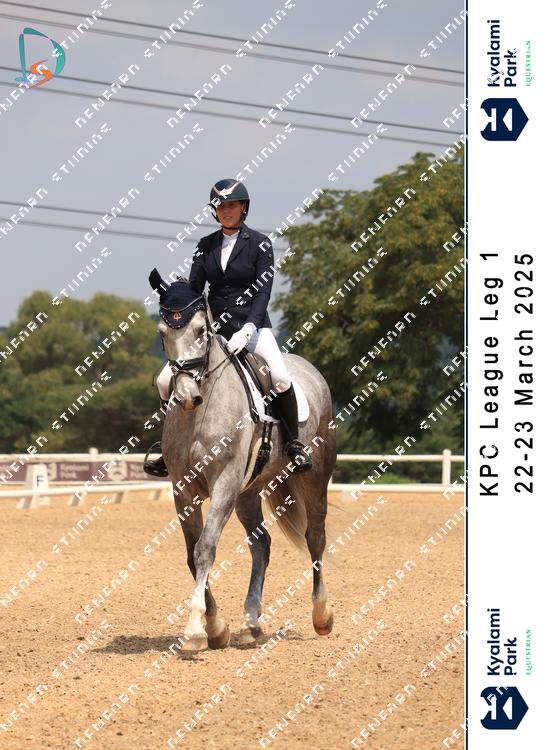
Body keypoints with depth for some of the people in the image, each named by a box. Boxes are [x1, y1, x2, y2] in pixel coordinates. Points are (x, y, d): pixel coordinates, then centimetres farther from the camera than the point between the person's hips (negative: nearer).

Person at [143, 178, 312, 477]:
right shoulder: (206, 245, 11)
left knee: (280, 377, -30)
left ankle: (293, 442, -10)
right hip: (213, 326, 4)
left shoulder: (259, 243, -1)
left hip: (251, 323, -4)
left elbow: (263, 291, -9)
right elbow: (193, 288, 6)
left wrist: (248, 329, -23)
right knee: (165, 381, -8)